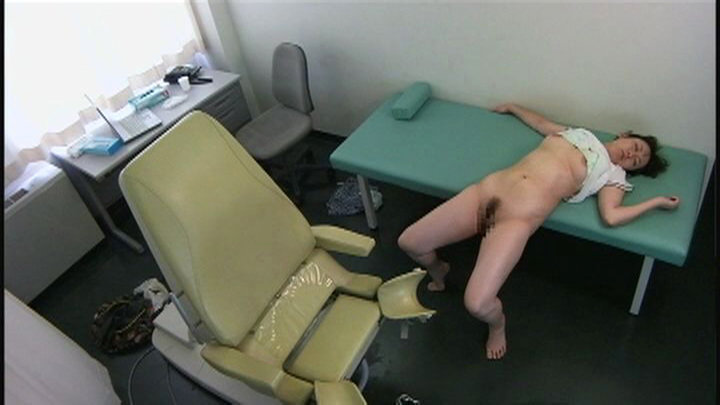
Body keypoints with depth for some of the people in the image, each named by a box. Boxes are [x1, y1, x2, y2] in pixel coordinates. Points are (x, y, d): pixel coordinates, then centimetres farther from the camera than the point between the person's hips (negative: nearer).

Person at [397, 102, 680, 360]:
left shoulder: (613, 174, 14)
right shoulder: (581, 133, 27)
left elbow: (611, 216, -3)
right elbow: (540, 122, 43)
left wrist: (657, 201, 6)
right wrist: (511, 107, 48)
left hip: (519, 218, -4)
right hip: (485, 190, 4)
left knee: (478, 305, -22)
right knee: (408, 242, 2)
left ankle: (497, 323, 16)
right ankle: (438, 270, 36)